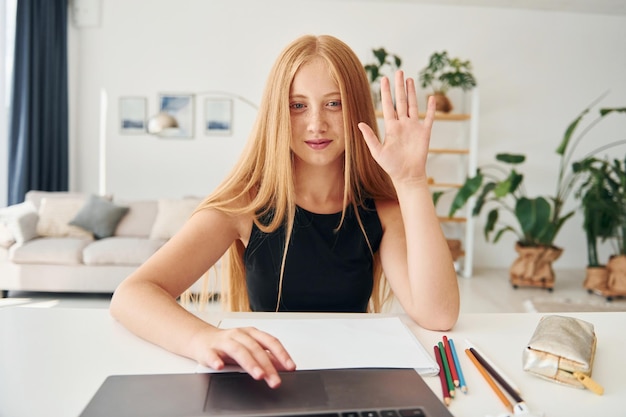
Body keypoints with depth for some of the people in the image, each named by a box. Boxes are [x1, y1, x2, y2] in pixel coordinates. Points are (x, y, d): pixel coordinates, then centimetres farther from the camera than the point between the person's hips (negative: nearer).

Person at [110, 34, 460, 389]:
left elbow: (439, 315, -20)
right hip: (266, 383, -1)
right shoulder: (247, 205, -11)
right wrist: (205, 338, -41)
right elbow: (131, 295, -20)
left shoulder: (381, 210, -6)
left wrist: (411, 181, -26)